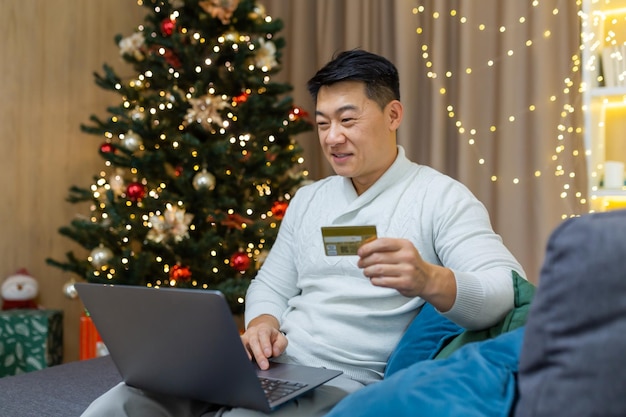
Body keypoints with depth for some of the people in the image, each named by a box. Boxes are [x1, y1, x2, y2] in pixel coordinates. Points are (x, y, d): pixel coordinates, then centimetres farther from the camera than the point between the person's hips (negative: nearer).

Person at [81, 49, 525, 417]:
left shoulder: (441, 197, -3)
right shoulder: (308, 199, 18)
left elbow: (509, 292, -14)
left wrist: (431, 281, -35)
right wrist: (262, 323, -2)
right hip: (269, 368, 6)